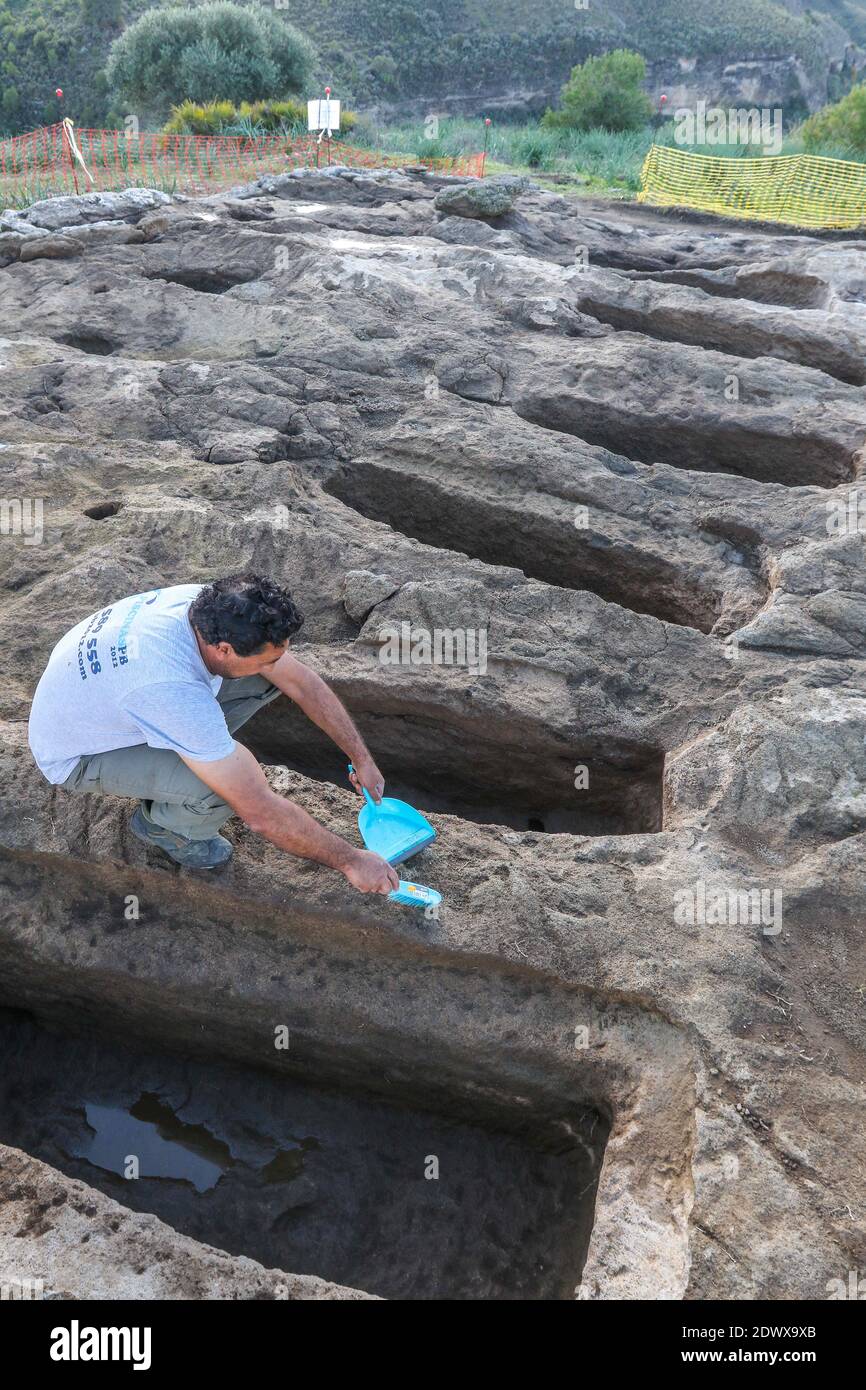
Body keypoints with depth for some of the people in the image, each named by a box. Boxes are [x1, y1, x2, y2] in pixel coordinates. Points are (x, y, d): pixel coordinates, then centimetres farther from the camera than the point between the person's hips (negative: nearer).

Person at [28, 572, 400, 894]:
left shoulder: (213, 608, -22)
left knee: (267, 677, -8)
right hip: (75, 756, -7)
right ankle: (162, 824, 3)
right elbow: (261, 813, -37)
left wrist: (361, 758, -3)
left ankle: (185, 754, 9)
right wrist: (350, 861, -27)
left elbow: (303, 683, -7)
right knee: (227, 791, -31)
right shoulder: (174, 690, -43)